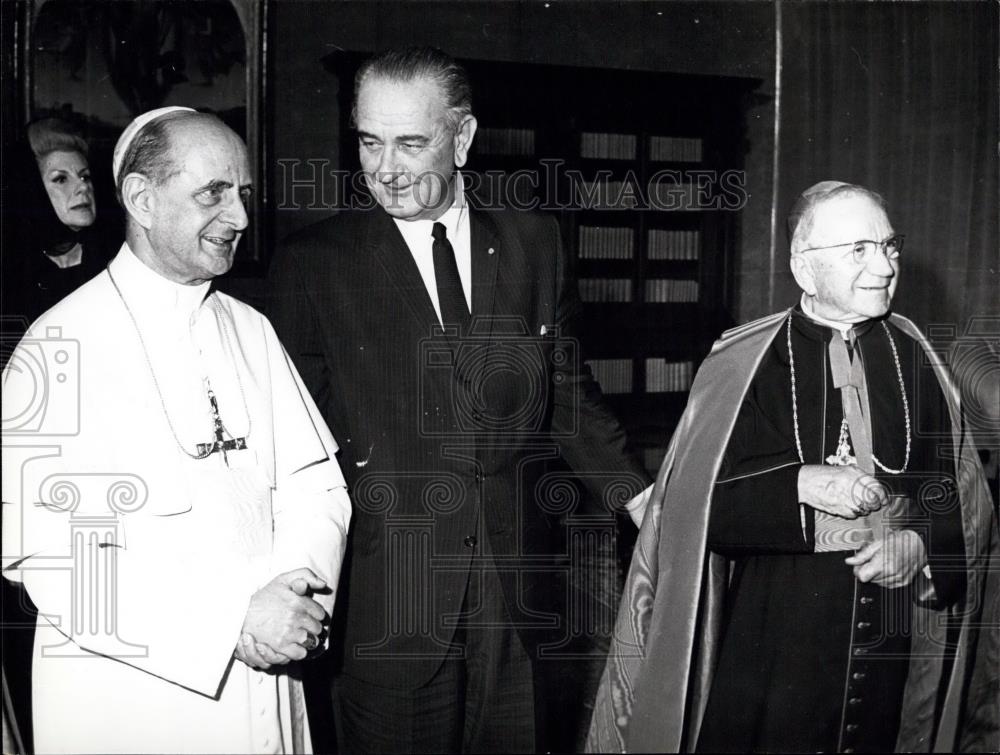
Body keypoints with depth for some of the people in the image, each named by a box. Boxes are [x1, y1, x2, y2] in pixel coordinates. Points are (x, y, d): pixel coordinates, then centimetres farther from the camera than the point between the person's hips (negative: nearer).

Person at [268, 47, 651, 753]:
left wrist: (640, 496, 0)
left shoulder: (535, 243, 6)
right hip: (385, 604, -2)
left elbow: (570, 393, 11)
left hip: (521, 589, 2)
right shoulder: (313, 262, -1)